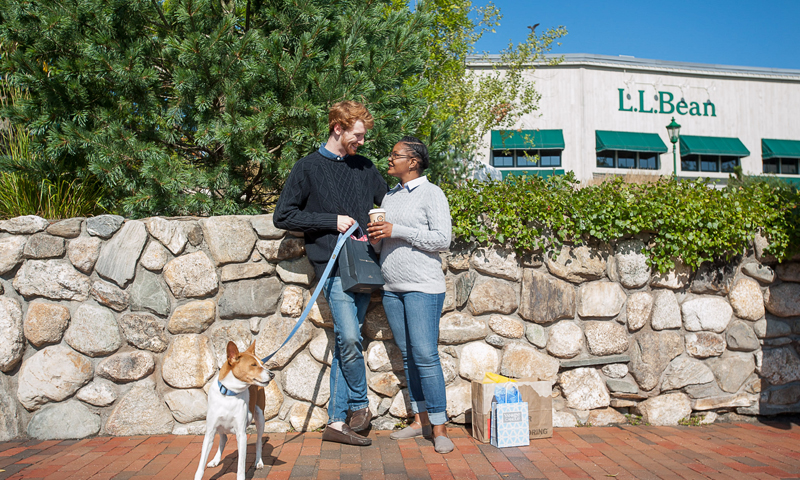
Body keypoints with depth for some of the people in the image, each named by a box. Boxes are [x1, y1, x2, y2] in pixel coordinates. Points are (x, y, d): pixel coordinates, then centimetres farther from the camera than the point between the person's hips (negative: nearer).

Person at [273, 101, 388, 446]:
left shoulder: (365, 168, 17)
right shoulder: (308, 168, 3)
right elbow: (283, 216, -1)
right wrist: (332, 220, -8)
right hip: (333, 264, -4)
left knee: (346, 342, 4)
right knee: (349, 337, -17)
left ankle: (336, 422, 12)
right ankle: (360, 405, 6)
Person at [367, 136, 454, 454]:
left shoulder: (431, 193, -3)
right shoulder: (390, 195, 18)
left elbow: (442, 239, -13)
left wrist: (397, 231, -16)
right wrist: (375, 239, 0)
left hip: (423, 287, -7)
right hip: (392, 287, 7)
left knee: (426, 355, -9)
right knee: (408, 355, 10)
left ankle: (440, 428, -1)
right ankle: (420, 420, 20)